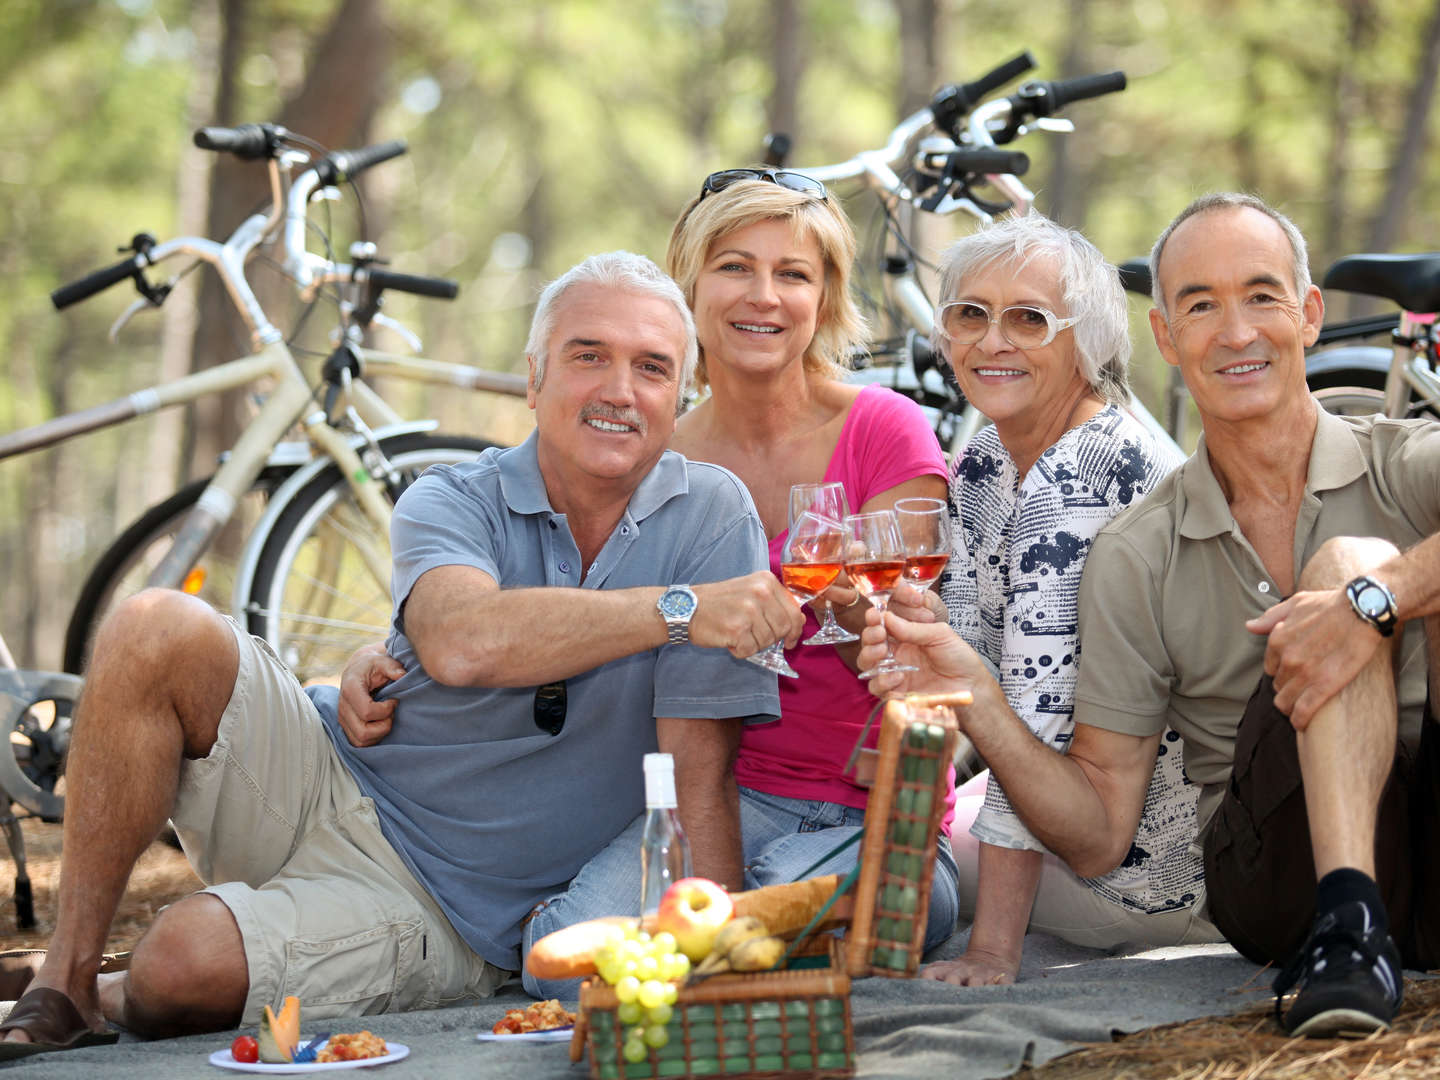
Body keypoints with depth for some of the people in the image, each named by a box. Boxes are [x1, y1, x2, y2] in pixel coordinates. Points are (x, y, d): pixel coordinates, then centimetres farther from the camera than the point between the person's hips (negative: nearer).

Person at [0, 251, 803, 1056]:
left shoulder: (713, 516, -8)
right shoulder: (451, 502, -4)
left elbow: (698, 774, -11)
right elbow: (460, 642, -30)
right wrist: (679, 610, -37)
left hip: (438, 915, -2)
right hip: (326, 792, 3)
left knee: (184, 965, -29)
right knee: (161, 632, -23)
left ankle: (111, 999, 9)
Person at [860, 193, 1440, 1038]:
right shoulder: (1137, 558, 9)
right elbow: (1099, 833, 7)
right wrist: (977, 706, -9)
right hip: (1291, 878, 1)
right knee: (1347, 559, -20)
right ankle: (1346, 929, -29)